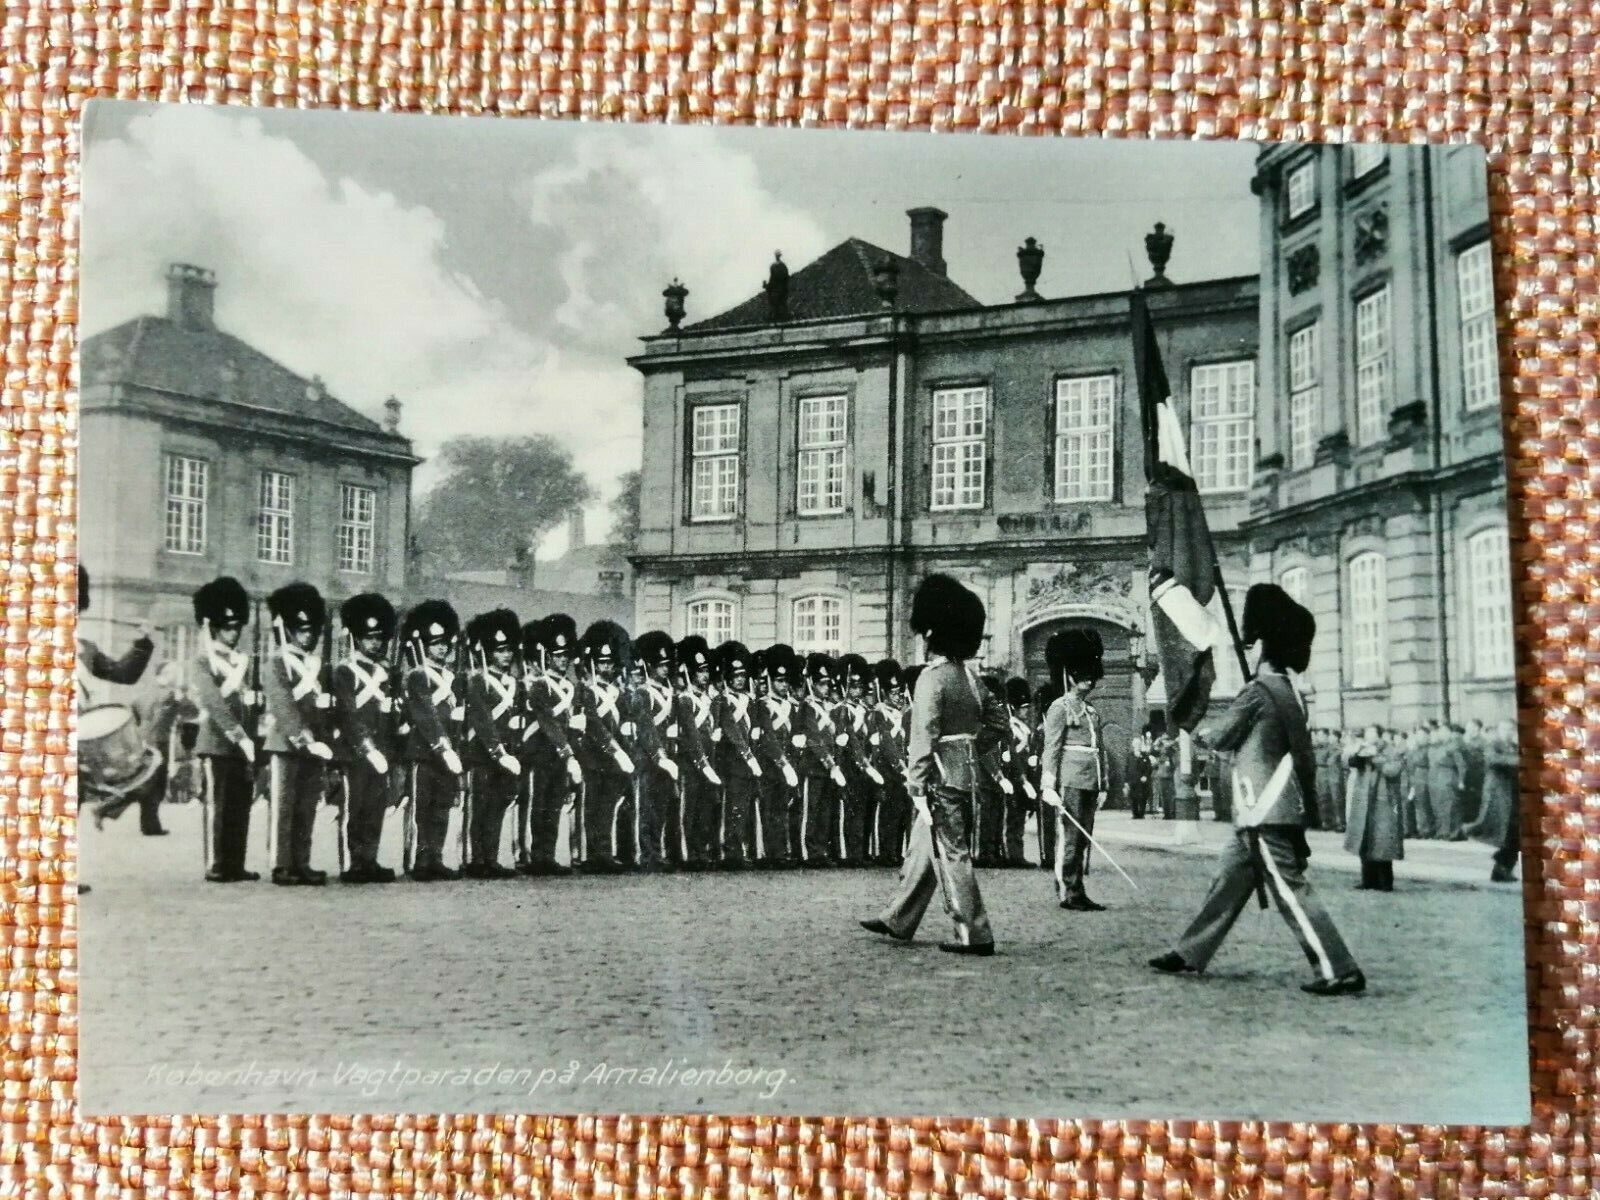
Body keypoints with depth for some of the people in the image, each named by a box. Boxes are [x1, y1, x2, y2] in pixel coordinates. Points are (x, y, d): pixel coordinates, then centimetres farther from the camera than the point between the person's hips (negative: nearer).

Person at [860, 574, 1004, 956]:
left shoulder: (932, 677, -15)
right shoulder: (969, 675, 11)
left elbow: (923, 738, -19)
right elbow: (998, 723, 17)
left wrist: (917, 789, -19)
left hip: (942, 778, -9)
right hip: (967, 775, 9)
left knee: (952, 855, -3)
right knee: (922, 849, 17)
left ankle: (974, 935, 0)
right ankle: (898, 921, 27)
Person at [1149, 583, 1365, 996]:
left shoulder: (1258, 691, -14)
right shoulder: (1288, 691, 12)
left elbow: (1221, 737, -4)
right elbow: (1304, 754, 16)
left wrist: (1199, 731, 16)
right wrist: (1308, 804, 21)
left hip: (1264, 813, -10)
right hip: (1281, 807, 10)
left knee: (1290, 889, -7)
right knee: (1228, 881, 15)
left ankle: (1340, 972, -6)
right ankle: (1190, 954, 24)